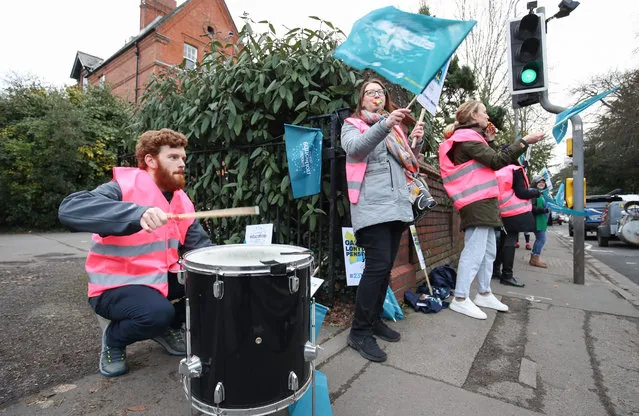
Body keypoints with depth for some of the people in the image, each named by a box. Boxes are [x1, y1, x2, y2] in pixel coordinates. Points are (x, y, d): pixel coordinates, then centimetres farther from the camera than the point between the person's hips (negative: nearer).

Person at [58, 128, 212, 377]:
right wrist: (137, 214, -48)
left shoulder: (181, 200, 2)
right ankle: (114, 339, 5)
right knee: (158, 313, -32)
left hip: (162, 277, 6)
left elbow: (200, 244, -2)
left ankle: (170, 328, 16)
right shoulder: (123, 188, -18)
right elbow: (69, 209, -35)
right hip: (115, 285, -6)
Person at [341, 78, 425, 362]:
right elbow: (354, 148, -15)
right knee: (378, 265, -15)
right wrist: (385, 125, -27)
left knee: (386, 267, 7)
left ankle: (374, 320, 21)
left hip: (397, 205, 6)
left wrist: (416, 141, 2)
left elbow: (409, 163, 20)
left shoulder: (395, 126, 24)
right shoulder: (352, 124, 8)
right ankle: (359, 332, -3)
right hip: (372, 206, -6)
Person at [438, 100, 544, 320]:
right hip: (477, 202, -11)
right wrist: (524, 141, -8)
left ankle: (484, 294, 22)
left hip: (483, 202, 11)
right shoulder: (467, 137, -8)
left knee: (488, 251, 13)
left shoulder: (470, 138, 24)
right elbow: (497, 161, -15)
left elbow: (487, 162, 23)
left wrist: (488, 140, 16)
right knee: (474, 251, -12)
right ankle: (460, 299, -7)